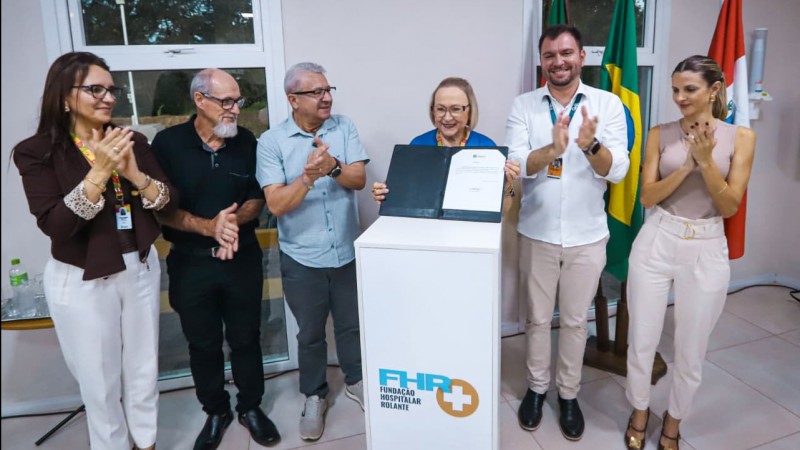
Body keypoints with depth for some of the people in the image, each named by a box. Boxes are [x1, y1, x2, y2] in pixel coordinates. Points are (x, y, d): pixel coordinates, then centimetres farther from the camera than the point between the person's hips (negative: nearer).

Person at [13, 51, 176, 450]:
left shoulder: (132, 141, 1)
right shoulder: (37, 151, -9)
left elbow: (168, 202, -4)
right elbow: (54, 226, -19)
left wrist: (135, 173, -22)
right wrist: (99, 173, -27)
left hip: (140, 269, 4)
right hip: (81, 281, -3)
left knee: (144, 369, 17)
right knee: (99, 380, 11)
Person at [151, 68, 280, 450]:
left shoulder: (246, 141, -1)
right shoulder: (168, 143, -8)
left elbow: (257, 198, 3)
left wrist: (236, 219, -18)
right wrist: (208, 226, -24)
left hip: (243, 259, 1)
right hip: (191, 262, -1)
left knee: (246, 338, 13)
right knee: (203, 344, 13)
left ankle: (250, 407, 32)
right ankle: (216, 412, 34)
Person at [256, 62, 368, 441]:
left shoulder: (344, 127, -2)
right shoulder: (271, 141, -10)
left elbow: (359, 179, -10)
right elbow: (276, 204, -16)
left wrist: (332, 166, -28)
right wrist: (309, 175, -30)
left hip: (347, 253, 2)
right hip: (302, 258, -2)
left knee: (352, 324, 19)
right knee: (310, 333, 15)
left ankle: (356, 381, 42)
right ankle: (314, 397, 35)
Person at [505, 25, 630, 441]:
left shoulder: (608, 104, -4)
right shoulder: (523, 106, -3)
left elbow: (617, 171, -11)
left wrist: (590, 144, -31)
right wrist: (553, 148, -32)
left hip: (586, 236, 0)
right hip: (537, 233, 0)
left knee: (575, 321, 14)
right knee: (538, 318, 15)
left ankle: (569, 394, 33)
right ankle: (537, 387, 35)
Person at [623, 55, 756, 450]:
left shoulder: (740, 137, -1)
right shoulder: (660, 134, 0)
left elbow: (730, 206, -5)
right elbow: (647, 197, -4)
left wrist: (706, 160, -17)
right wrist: (687, 164, -16)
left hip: (707, 250, 0)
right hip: (657, 242, 1)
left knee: (691, 348, 11)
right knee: (641, 340, 8)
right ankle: (639, 411, 34)